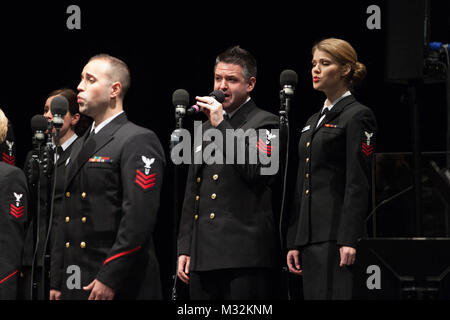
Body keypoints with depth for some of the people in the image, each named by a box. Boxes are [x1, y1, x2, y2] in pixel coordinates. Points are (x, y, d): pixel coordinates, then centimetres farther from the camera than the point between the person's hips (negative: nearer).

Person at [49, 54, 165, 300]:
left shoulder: (138, 141, -8)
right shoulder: (81, 146, 19)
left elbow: (139, 217, -17)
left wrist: (109, 279, -21)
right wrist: (57, 281, 15)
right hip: (73, 284, 8)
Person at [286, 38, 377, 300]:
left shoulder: (357, 116, -5)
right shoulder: (314, 121, 21)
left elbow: (358, 183, -12)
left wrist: (349, 240, -19)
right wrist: (294, 242, 15)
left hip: (337, 234, -8)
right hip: (311, 237, 8)